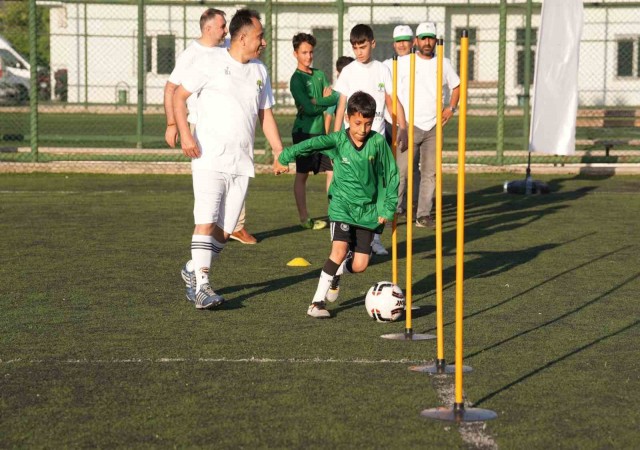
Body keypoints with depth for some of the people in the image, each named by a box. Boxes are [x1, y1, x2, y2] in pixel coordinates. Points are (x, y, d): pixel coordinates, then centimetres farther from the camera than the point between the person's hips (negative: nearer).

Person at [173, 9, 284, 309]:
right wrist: (185, 134, -14)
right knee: (206, 222, -15)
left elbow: (265, 113, 21)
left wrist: (279, 150, 9)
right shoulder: (211, 62, -3)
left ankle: (194, 270, 25)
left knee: (224, 232, 4)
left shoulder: (259, 71, 15)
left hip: (241, 164, 5)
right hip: (209, 159, -5)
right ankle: (202, 287, -14)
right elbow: (179, 96, -1)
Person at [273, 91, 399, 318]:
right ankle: (318, 300, -11)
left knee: (360, 265, -3)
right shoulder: (337, 140, -10)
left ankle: (335, 273, 33)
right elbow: (309, 145, -1)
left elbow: (391, 175, 1)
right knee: (340, 250, -23)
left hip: (368, 209, 2)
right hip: (342, 205, -2)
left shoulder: (378, 142, -6)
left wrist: (388, 208, 1)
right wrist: (283, 158, 8)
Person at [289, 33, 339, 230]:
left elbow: (336, 97, 3)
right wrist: (326, 102, -3)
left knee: (332, 171, 5)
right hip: (304, 131, -7)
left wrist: (319, 101, -11)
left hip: (320, 131, 7)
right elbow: (309, 108, -17)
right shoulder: (297, 79, -9)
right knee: (302, 175, 1)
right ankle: (304, 218, 6)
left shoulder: (319, 74, 12)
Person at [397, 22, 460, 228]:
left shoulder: (443, 64, 9)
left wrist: (451, 107, 9)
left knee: (430, 172, 3)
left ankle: (423, 215, 7)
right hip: (410, 125, -4)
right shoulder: (403, 63, -1)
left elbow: (457, 85, 24)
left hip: (433, 126, 4)